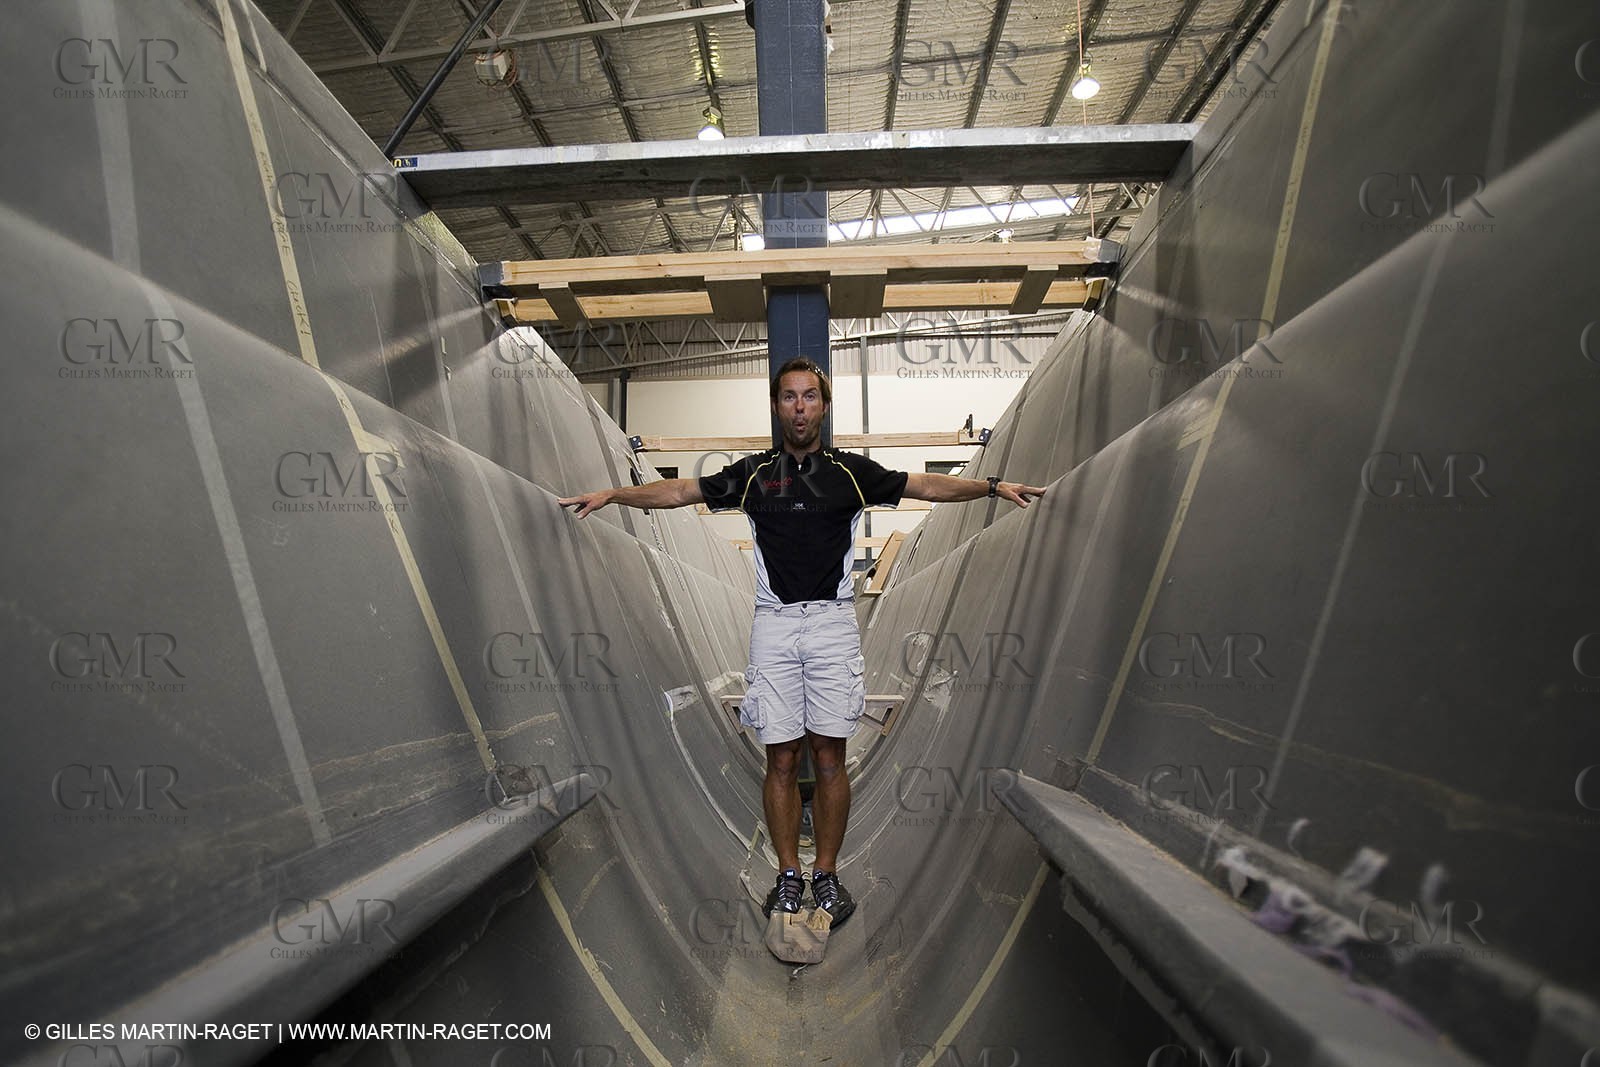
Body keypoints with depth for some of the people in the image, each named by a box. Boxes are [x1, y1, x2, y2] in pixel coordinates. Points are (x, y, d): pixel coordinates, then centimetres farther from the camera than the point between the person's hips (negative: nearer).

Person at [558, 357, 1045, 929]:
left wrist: (994, 486, 1)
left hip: (833, 623, 0)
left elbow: (926, 484, 9)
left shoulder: (851, 471, 7)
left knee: (829, 757, 4)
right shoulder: (753, 473, 9)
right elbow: (681, 490, 11)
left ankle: (826, 875, 19)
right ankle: (788, 876, 19)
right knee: (781, 759, 4)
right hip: (774, 624, 1)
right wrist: (612, 494, 5)